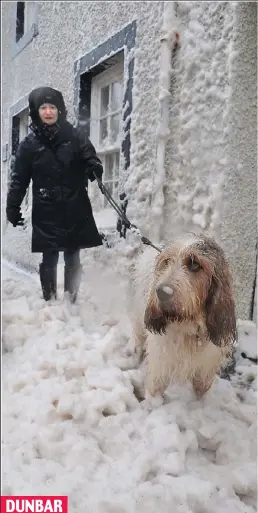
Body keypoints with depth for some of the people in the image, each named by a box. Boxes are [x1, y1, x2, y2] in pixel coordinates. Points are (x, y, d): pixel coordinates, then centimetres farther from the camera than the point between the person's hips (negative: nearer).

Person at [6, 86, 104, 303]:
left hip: (75, 209, 1)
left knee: (73, 258, 6)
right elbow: (19, 180, 6)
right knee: (49, 259, 1)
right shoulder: (29, 144, 4)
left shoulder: (74, 136, 4)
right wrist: (13, 208, 2)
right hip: (46, 212, 0)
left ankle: (71, 300, 19)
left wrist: (94, 169, -22)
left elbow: (90, 158, 3)